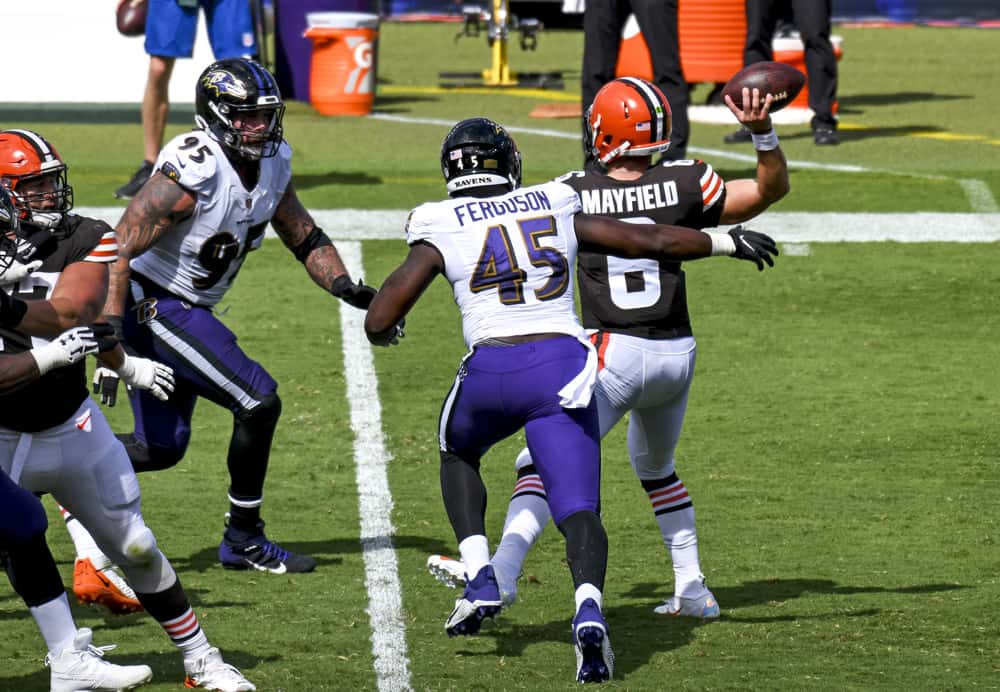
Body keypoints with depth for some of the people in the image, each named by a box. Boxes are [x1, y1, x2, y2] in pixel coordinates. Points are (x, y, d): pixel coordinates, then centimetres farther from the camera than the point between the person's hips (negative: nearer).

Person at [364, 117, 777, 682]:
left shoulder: (440, 232, 8)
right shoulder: (558, 211, 15)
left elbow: (379, 323, 3)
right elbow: (653, 242, 20)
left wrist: (386, 331, 28)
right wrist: (729, 242, 35)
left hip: (492, 370, -1)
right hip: (563, 365, 1)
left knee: (458, 452, 31)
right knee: (579, 510, -3)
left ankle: (480, 579, 15)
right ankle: (589, 609, -33)